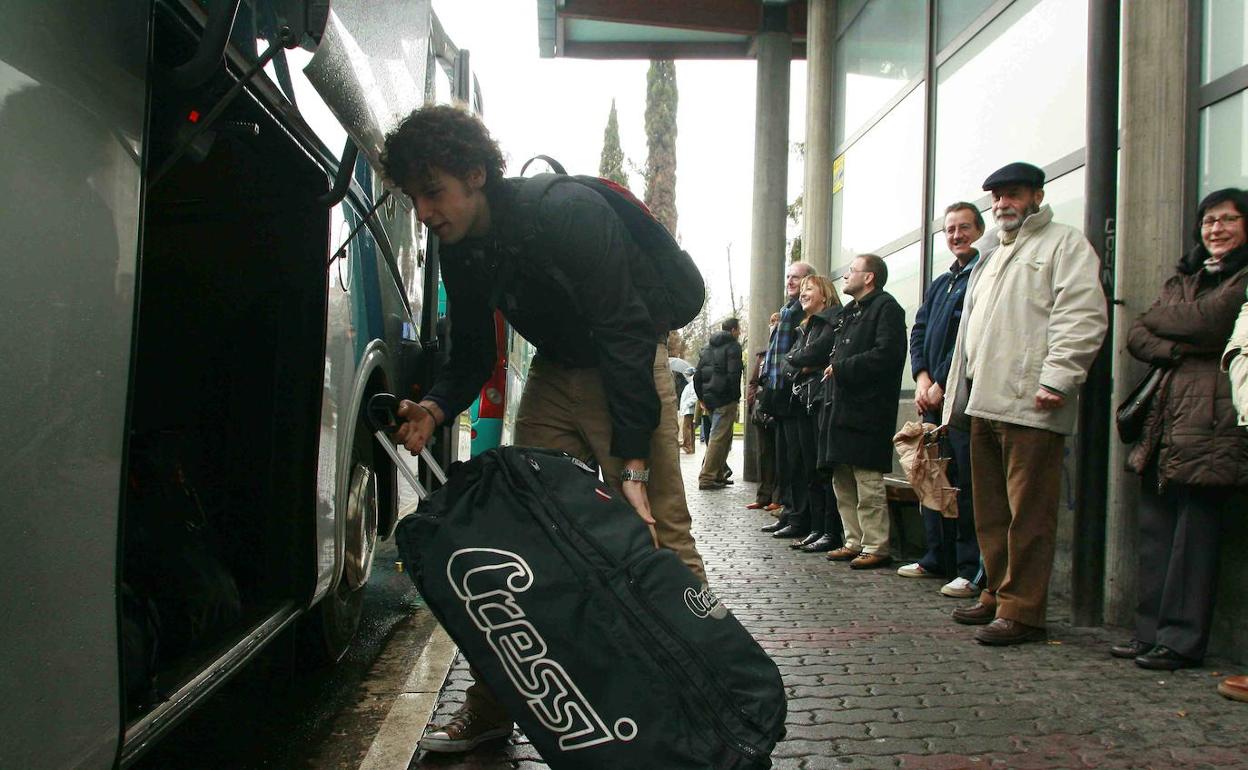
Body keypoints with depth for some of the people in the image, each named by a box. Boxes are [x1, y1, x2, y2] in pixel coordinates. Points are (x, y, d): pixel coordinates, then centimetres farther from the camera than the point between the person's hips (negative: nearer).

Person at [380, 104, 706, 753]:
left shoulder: (568, 212, -27)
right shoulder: (460, 249, -5)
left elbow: (622, 336, -30)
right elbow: (471, 356, 4)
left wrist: (631, 464, -35)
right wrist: (433, 410, -18)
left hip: (629, 368, -6)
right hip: (553, 374, 6)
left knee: (660, 535, -10)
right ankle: (494, 705, 13)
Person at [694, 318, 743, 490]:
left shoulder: (707, 348, 18)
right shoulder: (733, 346, -5)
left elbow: (697, 375, 15)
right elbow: (733, 374, -15)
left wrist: (702, 397, 17)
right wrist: (736, 396, -9)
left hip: (709, 398, 8)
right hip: (725, 399, -8)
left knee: (723, 437, 17)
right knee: (719, 438, -7)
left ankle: (718, 474, 19)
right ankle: (707, 478, -11)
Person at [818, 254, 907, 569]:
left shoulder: (886, 307, -6)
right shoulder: (849, 313, 23)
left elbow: (886, 354, -19)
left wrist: (841, 369, -14)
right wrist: (834, 369, 7)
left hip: (866, 410, -9)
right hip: (841, 407, 9)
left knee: (868, 483, -7)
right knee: (843, 483, 12)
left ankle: (876, 547, 0)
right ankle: (854, 542, 19)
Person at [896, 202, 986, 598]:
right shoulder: (940, 283, 22)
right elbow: (919, 332, 15)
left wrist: (941, 383, -12)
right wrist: (922, 378, -1)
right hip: (932, 395, 8)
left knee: (966, 481, -7)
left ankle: (972, 570, -1)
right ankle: (937, 558, 22)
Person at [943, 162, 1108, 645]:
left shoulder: (1065, 245, 1)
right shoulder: (992, 259, 28)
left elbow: (1082, 318, -11)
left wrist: (1056, 379, -20)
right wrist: (961, 395, 23)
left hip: (1030, 406, -9)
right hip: (985, 404, 9)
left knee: (1028, 511, -6)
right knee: (990, 510, 13)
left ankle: (1022, 610, -1)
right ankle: (997, 596, 23)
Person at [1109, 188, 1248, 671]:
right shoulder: (1184, 278, 23)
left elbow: (1206, 321, -13)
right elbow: (1137, 337, 12)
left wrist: (1161, 319, 3)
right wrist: (1177, 347, -5)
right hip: (1167, 416, 7)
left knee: (1195, 533, -5)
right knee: (1155, 530, 6)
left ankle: (1181, 641, 2)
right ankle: (1150, 633, 12)